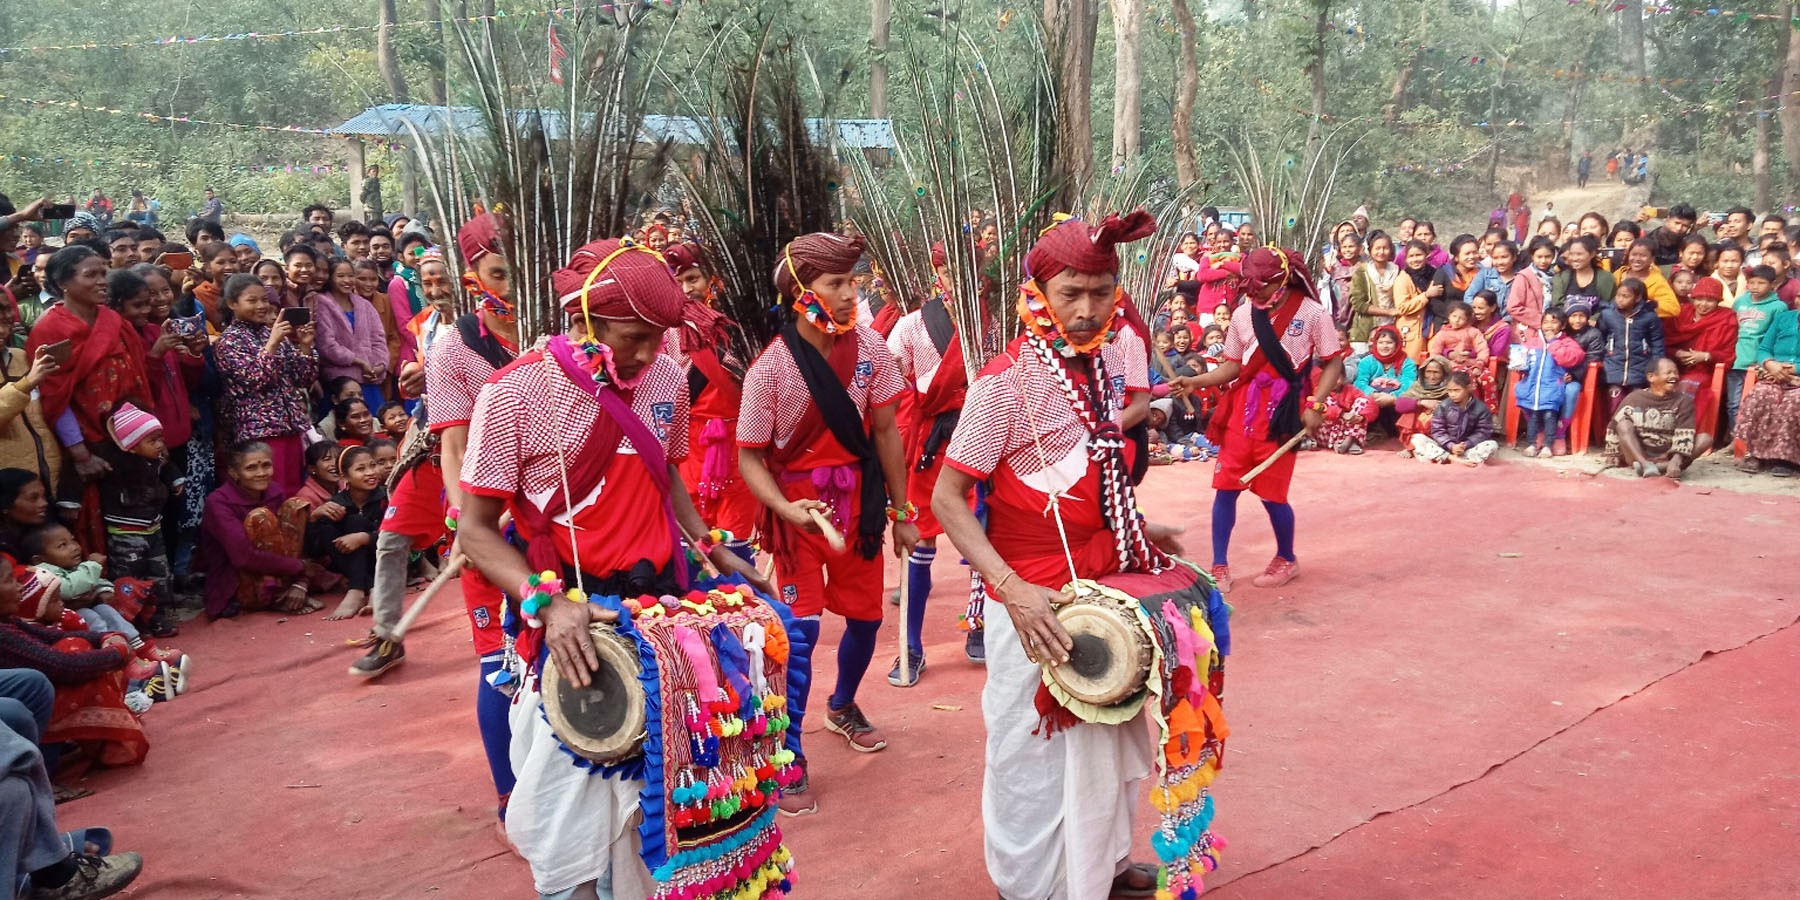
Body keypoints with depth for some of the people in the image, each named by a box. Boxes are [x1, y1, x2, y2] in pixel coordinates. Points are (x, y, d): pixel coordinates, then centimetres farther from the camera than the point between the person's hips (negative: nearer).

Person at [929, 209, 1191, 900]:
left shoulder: (1105, 361, 1)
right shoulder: (1006, 383, -21)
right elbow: (946, 498, -21)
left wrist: (1138, 530, 9)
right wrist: (1012, 589, -30)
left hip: (1107, 584, 7)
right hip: (1038, 602, -7)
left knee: (1108, 737, 22)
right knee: (1037, 756, 10)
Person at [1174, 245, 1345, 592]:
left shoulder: (1312, 313, -5)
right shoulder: (1243, 314, 5)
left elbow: (1333, 364, -1)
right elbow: (1233, 366, 11)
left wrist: (1315, 405, -12)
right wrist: (1196, 381, -4)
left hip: (1281, 414, -4)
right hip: (1241, 411, 4)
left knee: (1272, 494, 1)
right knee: (1225, 488, 1)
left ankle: (1287, 559, 27)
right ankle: (1219, 566, 12)